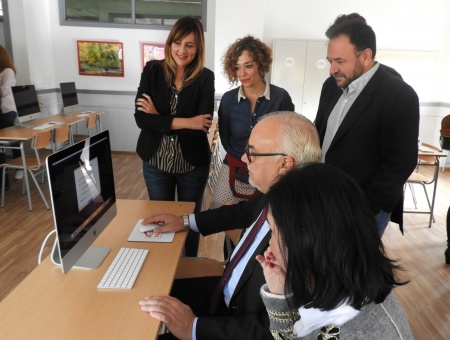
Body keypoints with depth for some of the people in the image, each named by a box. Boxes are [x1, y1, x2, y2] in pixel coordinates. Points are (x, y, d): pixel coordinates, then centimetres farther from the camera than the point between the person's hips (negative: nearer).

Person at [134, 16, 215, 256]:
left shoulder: (205, 78, -8)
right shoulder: (152, 70, -4)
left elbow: (203, 125, -18)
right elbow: (141, 118, -14)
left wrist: (159, 117, -16)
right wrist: (184, 122, -22)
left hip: (192, 163, -1)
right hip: (156, 161, 1)